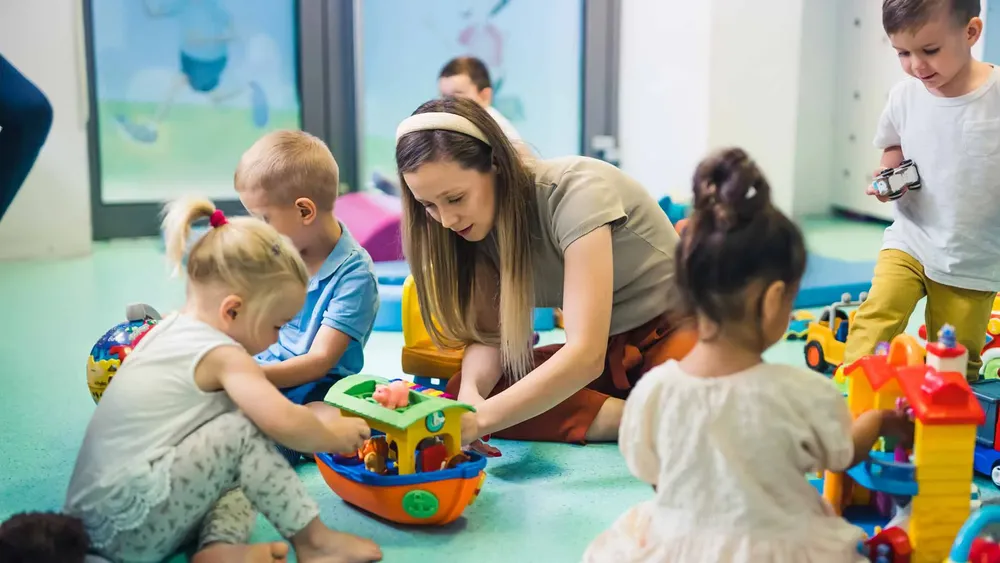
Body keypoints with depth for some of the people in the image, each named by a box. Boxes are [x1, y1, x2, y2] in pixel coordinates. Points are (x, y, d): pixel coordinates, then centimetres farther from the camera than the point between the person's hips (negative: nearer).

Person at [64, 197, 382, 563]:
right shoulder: (222, 356, -13)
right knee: (243, 433, -12)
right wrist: (334, 436, -4)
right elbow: (284, 423, -24)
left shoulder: (169, 329, 14)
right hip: (129, 526, -10)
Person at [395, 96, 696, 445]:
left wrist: (479, 419, -40)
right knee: (459, 394, -19)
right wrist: (470, 392, -26)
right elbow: (488, 334, -4)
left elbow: (586, 354, -32)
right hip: (606, 354, 8)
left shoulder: (575, 191, -24)